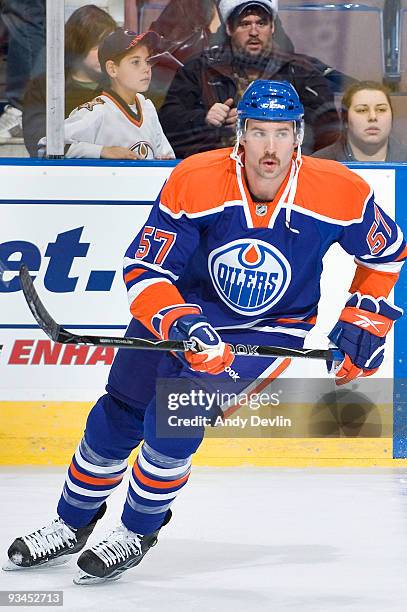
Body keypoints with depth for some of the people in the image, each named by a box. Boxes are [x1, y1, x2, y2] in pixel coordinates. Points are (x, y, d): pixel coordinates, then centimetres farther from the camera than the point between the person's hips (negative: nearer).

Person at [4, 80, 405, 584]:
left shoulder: (341, 194, -23)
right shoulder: (193, 182, -25)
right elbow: (143, 268, -23)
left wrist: (366, 321, -8)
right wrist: (181, 324, -39)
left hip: (272, 327, -2)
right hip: (184, 307, 2)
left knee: (178, 412, -21)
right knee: (118, 415, 3)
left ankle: (138, 532, 1)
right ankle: (73, 524, 28)